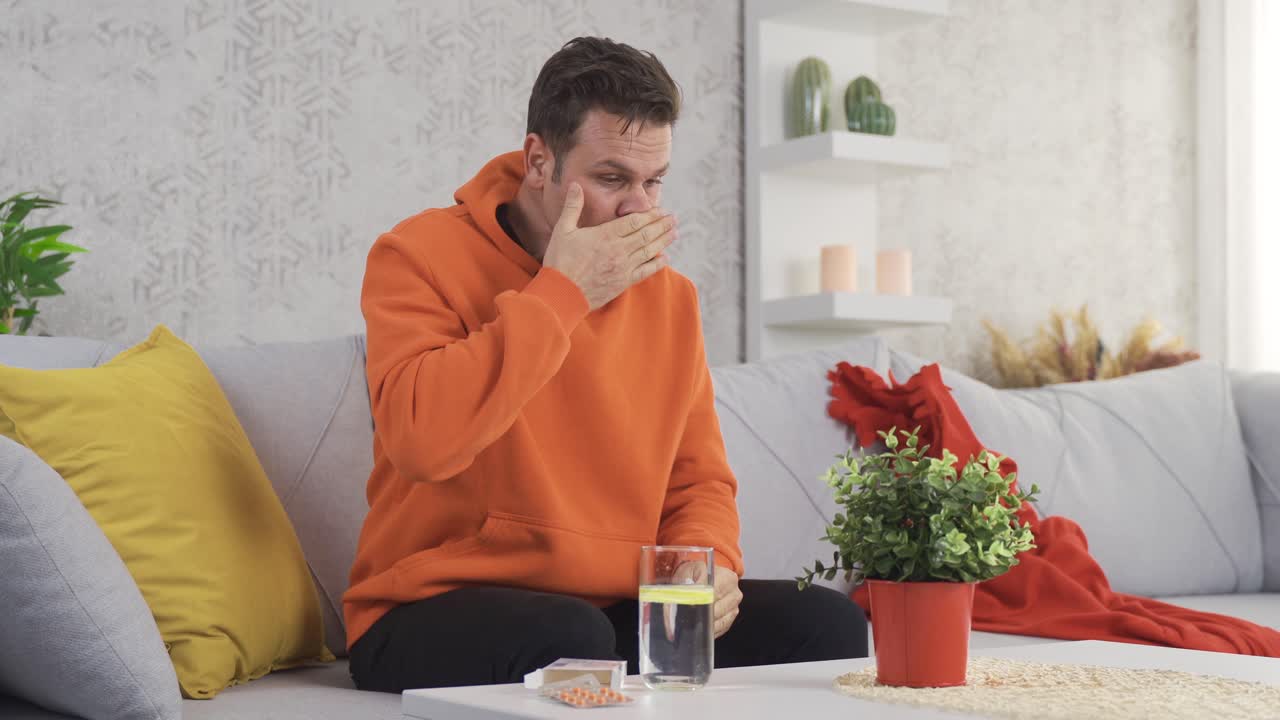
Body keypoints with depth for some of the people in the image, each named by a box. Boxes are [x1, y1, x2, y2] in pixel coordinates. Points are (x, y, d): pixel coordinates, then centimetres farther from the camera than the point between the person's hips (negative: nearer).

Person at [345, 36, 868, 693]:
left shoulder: (670, 295, 10)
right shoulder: (423, 256, -7)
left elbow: (699, 480, 16)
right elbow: (421, 440, -26)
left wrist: (706, 563, -8)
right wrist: (562, 294, -20)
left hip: (618, 610, 6)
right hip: (434, 615, -5)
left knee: (826, 620, -12)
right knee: (572, 639, -37)